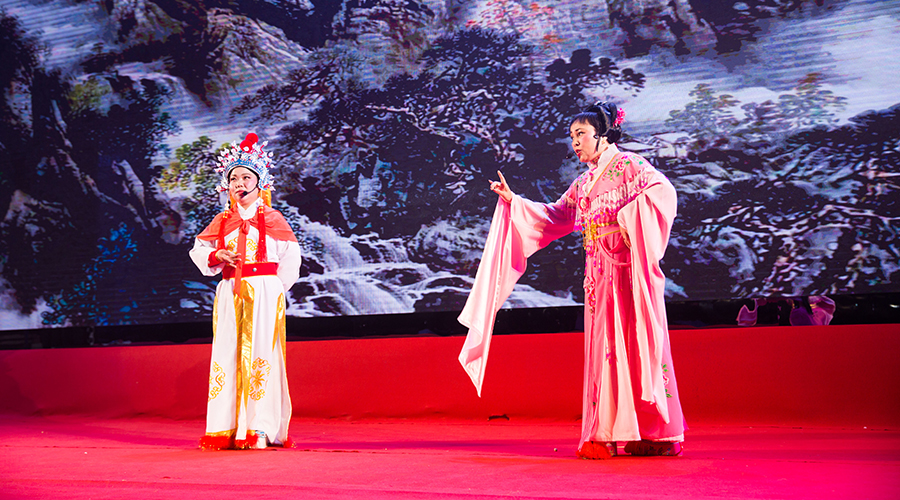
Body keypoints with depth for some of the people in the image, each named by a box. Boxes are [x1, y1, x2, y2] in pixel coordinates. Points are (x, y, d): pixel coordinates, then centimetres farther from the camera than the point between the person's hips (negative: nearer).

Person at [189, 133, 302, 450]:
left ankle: (261, 429, -3)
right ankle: (227, 427, 6)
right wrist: (218, 255, -6)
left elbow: (290, 257, 4)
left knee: (261, 355, -7)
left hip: (264, 291, -3)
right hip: (230, 293, 4)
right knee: (228, 356, 1)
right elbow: (199, 250, 14)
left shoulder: (271, 218, 3)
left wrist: (273, 289, 1)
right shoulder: (222, 221, 12)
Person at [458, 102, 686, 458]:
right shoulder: (584, 183, 21)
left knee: (634, 342, -8)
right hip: (599, 275, 7)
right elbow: (555, 216, 26)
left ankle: (660, 433, -3)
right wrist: (513, 201, 20)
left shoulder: (629, 166, 0)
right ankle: (606, 435, 4)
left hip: (630, 270, -7)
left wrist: (630, 211, -27)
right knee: (603, 347, 2)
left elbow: (664, 190, -14)